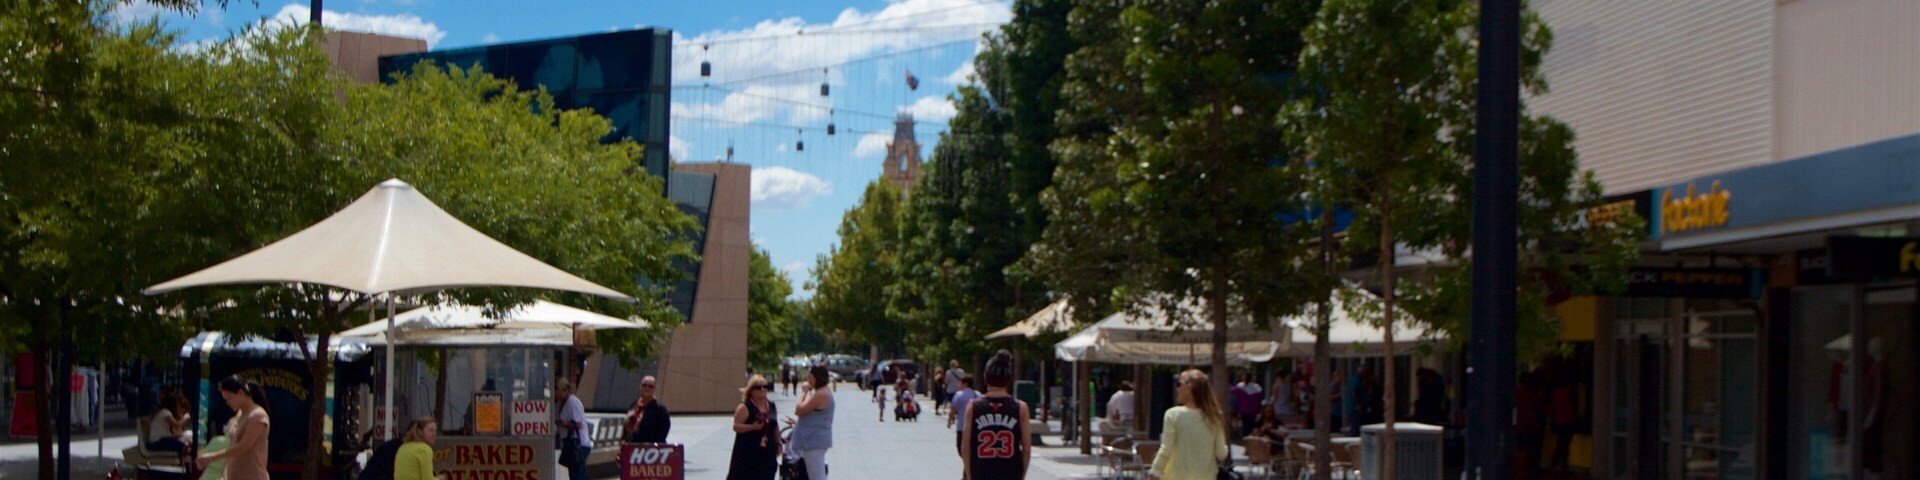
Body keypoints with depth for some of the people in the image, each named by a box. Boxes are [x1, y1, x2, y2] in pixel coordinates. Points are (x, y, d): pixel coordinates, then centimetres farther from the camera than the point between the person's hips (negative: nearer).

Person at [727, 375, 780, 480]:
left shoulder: (771, 406, 10)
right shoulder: (745, 407, -11)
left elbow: (775, 427, 19)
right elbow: (736, 426, -16)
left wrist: (778, 444, 16)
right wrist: (753, 427, -28)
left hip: (767, 452, 6)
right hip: (747, 452, -6)